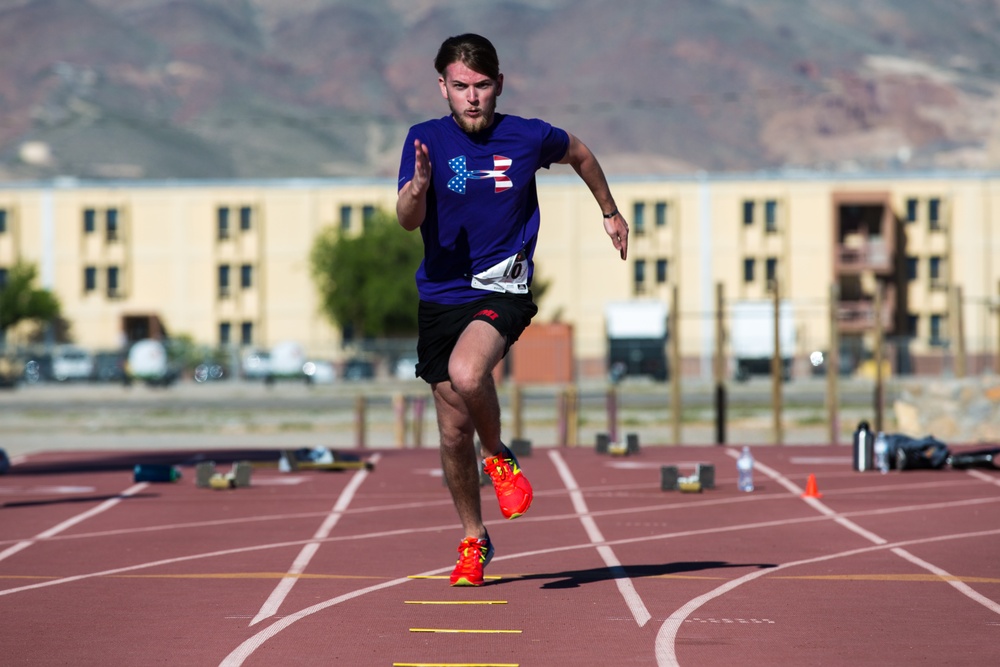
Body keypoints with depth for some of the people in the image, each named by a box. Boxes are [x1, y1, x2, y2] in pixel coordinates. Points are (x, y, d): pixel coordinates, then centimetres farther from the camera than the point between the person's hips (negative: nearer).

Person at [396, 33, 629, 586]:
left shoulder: (529, 138, -4)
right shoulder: (426, 140, -5)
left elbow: (578, 154, 19)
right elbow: (406, 221, -18)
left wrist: (610, 212, 29)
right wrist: (419, 187, -39)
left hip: (502, 291, -2)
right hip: (441, 296, 2)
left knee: (466, 373, -33)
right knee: (453, 431, 7)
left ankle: (496, 456, -3)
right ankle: (473, 540, 27)